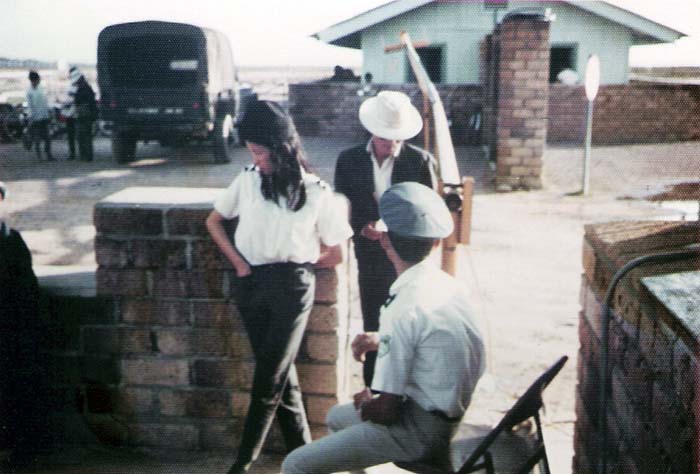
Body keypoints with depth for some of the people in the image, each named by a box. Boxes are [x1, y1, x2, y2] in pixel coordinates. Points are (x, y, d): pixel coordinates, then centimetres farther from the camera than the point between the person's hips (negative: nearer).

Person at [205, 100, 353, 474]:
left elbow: (335, 255, 2)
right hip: (252, 285, 3)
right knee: (280, 374, 10)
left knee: (269, 379, -1)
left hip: (292, 288, -3)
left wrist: (296, 262, 4)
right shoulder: (247, 181, 2)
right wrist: (239, 263, 5)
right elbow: (213, 221, 15)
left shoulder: (316, 193, -6)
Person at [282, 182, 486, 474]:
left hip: (419, 432, -9)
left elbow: (386, 411, -22)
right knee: (336, 417, 29)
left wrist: (364, 405, -1)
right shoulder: (448, 284, -2)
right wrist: (382, 340, 12)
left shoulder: (404, 309, -27)